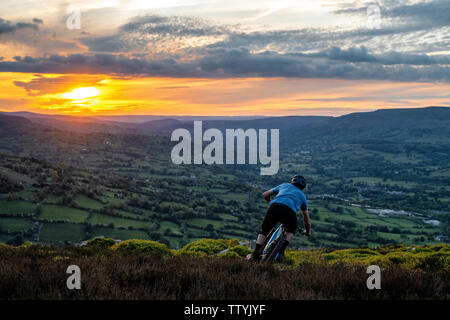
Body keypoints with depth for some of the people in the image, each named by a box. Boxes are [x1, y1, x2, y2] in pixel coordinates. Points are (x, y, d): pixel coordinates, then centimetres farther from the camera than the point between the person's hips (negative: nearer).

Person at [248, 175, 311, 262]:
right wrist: (308, 231, 57)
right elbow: (306, 218, 43)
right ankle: (281, 251, 13)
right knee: (291, 231, 30)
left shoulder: (284, 185, 37)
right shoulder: (302, 196, 36)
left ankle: (255, 255, 7)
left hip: (274, 207, 0)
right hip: (289, 211, 0)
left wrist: (270, 203, 55)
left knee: (264, 231, 20)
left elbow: (265, 195, 37)